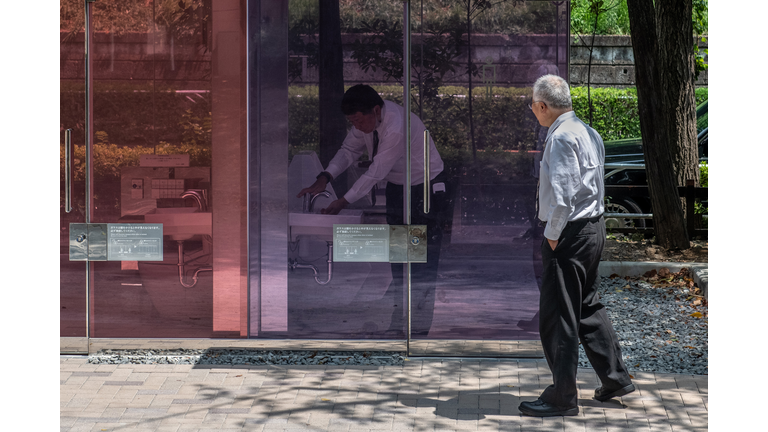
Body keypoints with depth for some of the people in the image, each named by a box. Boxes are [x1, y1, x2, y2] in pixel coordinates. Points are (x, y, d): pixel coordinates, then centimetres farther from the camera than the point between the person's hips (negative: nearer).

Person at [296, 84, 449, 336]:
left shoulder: (396, 128, -33)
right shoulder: (367, 118, -8)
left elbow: (376, 173, -30)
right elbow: (349, 150, 2)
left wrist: (343, 202, -25)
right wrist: (324, 179, -14)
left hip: (426, 187, -8)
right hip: (397, 187, 8)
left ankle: (419, 327, -4)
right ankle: (398, 321, 15)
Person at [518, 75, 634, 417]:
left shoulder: (561, 136, -18)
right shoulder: (588, 132, 12)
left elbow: (562, 195, -25)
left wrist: (552, 235, -14)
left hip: (569, 233, -10)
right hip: (594, 226, 10)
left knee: (557, 317, -2)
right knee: (588, 307, 21)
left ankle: (562, 398, 4)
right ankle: (615, 378, 28)